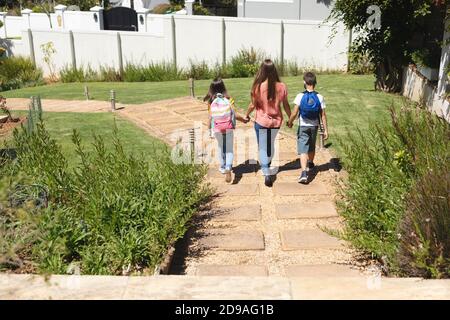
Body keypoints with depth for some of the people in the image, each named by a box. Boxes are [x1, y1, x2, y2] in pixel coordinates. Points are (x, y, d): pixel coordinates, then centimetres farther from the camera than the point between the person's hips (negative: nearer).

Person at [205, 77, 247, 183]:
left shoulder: (211, 101, -7)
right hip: (228, 127, -1)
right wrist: (244, 120, 6)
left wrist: (209, 128, 11)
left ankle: (223, 167, 33)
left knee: (220, 147, 22)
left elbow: (210, 117, -4)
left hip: (217, 128, 1)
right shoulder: (228, 99, -10)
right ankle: (228, 167, -16)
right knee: (229, 149, 6)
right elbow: (235, 115, -11)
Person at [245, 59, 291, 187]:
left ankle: (267, 173, -4)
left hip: (261, 121, -3)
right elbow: (286, 105, 0)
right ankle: (268, 166, 46)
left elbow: (253, 105, -7)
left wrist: (247, 115, 12)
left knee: (262, 148, 8)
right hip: (276, 121, 4)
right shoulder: (282, 86, -10)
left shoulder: (258, 87, -17)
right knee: (271, 144, 25)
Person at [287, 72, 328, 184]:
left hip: (303, 127, -3)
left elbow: (294, 113, -14)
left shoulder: (300, 96, -12)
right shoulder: (320, 97, -6)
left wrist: (290, 122, 4)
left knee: (303, 150, -6)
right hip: (314, 126, 3)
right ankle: (310, 163, 50)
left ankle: (304, 173, -22)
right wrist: (325, 130, 0)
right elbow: (323, 115, -5)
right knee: (312, 147, 25)